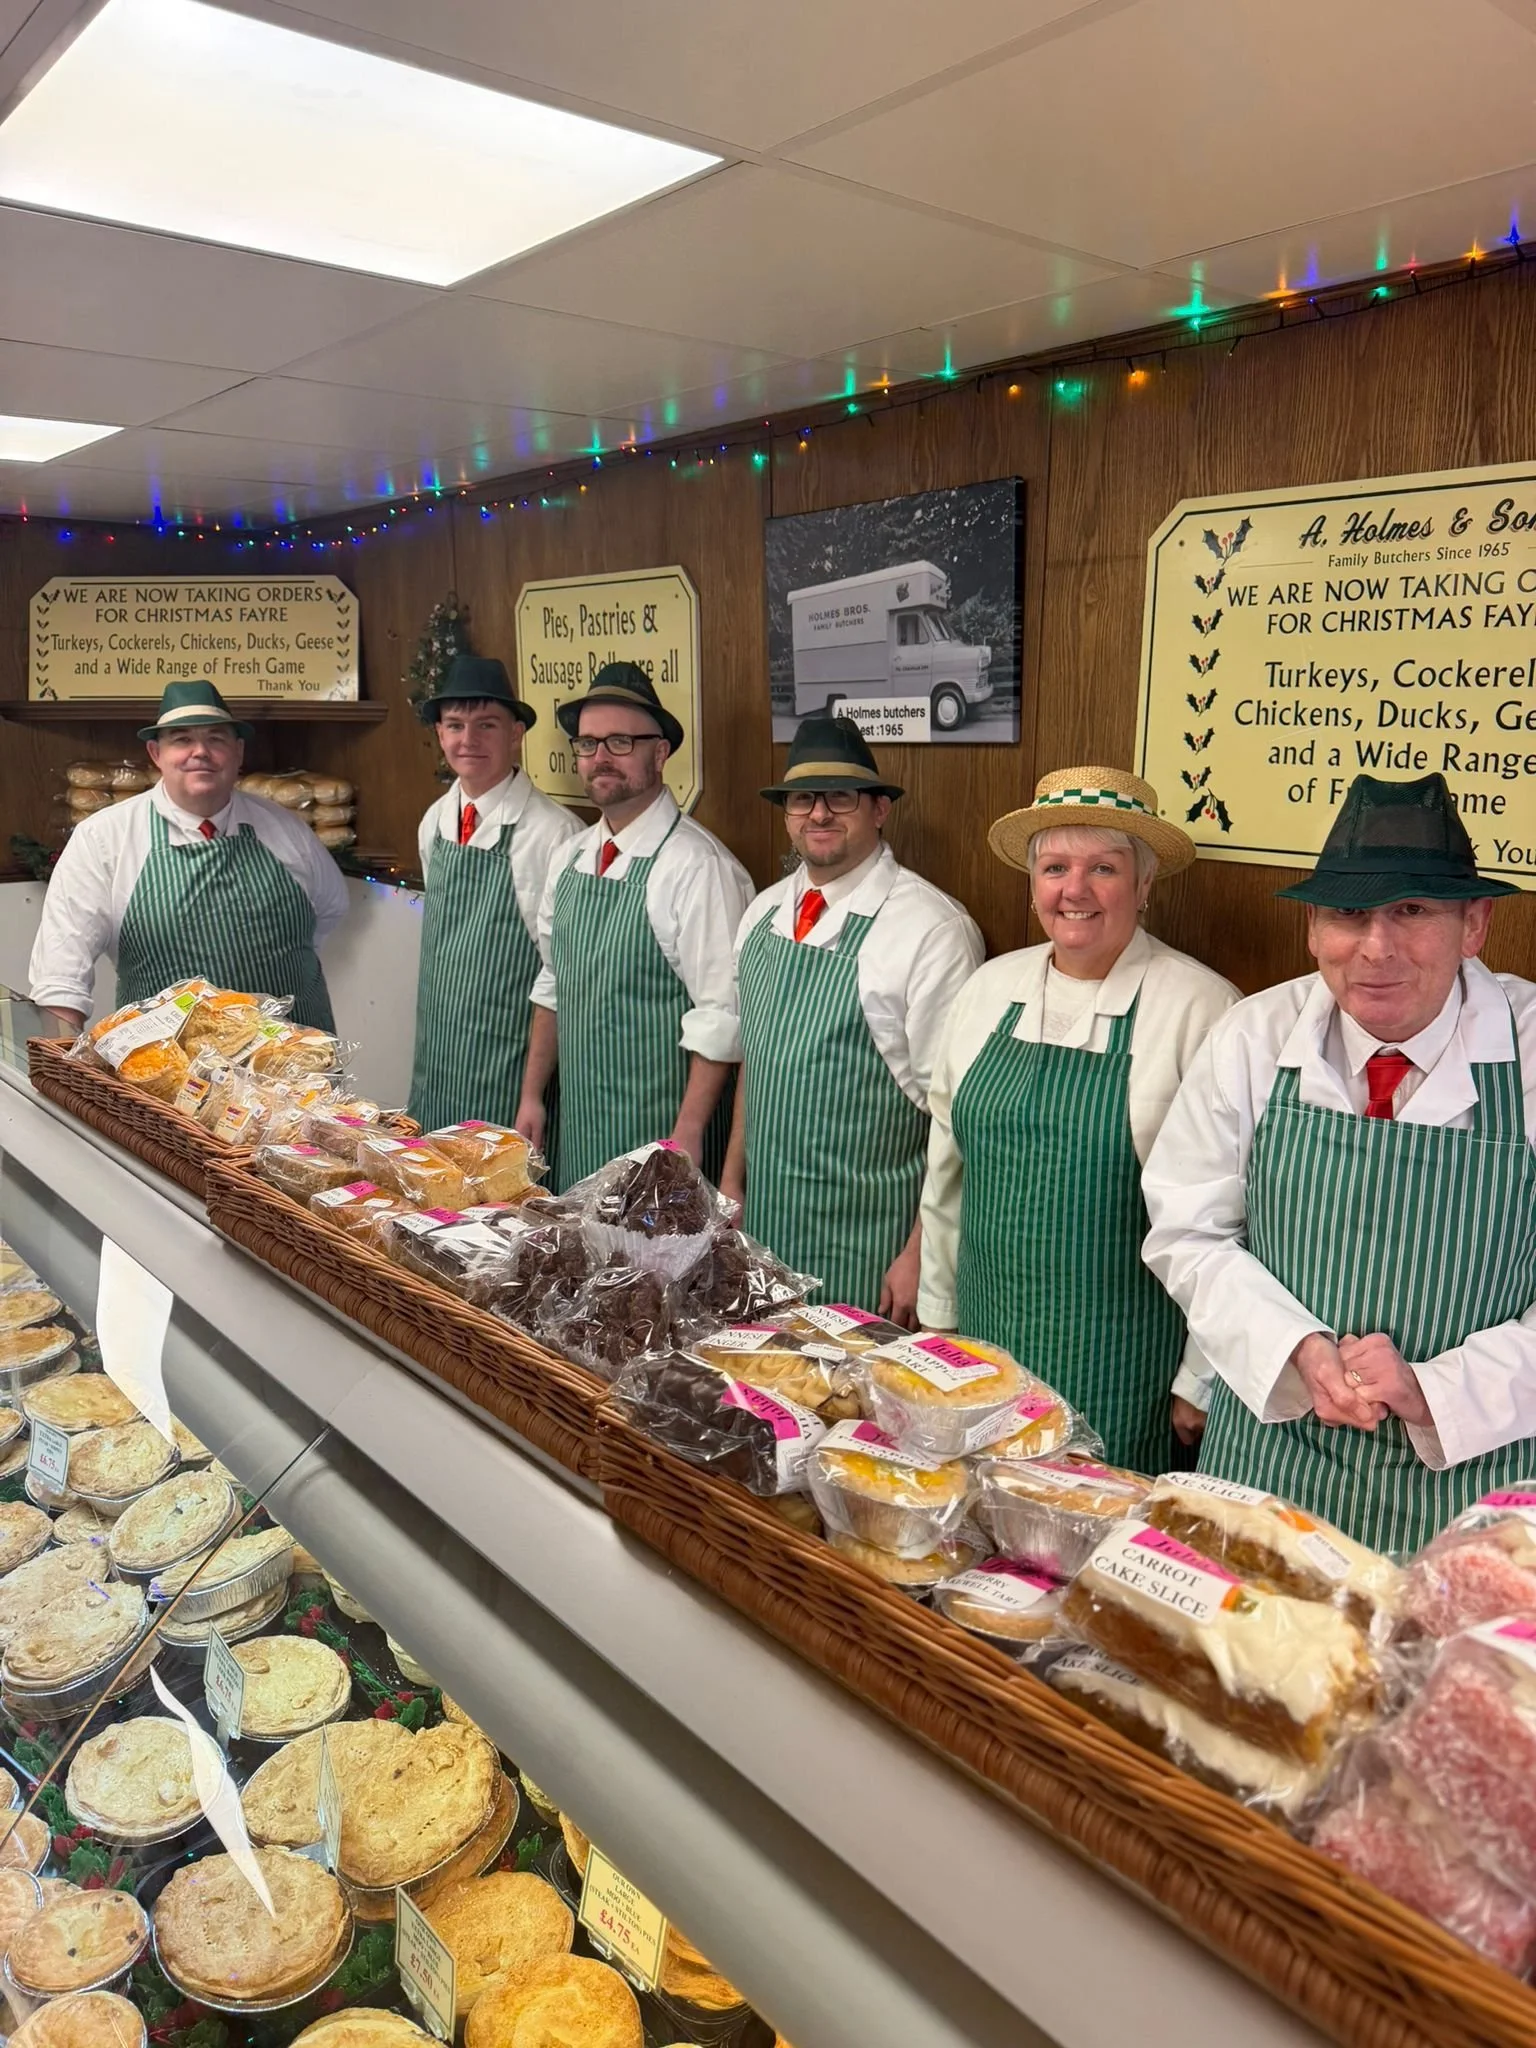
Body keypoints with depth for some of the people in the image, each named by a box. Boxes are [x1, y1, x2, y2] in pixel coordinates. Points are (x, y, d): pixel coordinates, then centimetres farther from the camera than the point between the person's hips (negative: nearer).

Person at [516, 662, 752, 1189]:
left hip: (659, 1137, -7)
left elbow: (721, 1017, -19)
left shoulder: (697, 866, -17)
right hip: (577, 1127, 7)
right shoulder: (569, 858, 7)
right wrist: (531, 1095, 13)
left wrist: (687, 1136, -19)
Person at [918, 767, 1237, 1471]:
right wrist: (938, 1319, 14)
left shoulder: (1200, 1008, -12)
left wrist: (1202, 1379, -8)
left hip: (1121, 1371, -5)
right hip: (986, 1344, 5)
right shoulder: (988, 990, 4)